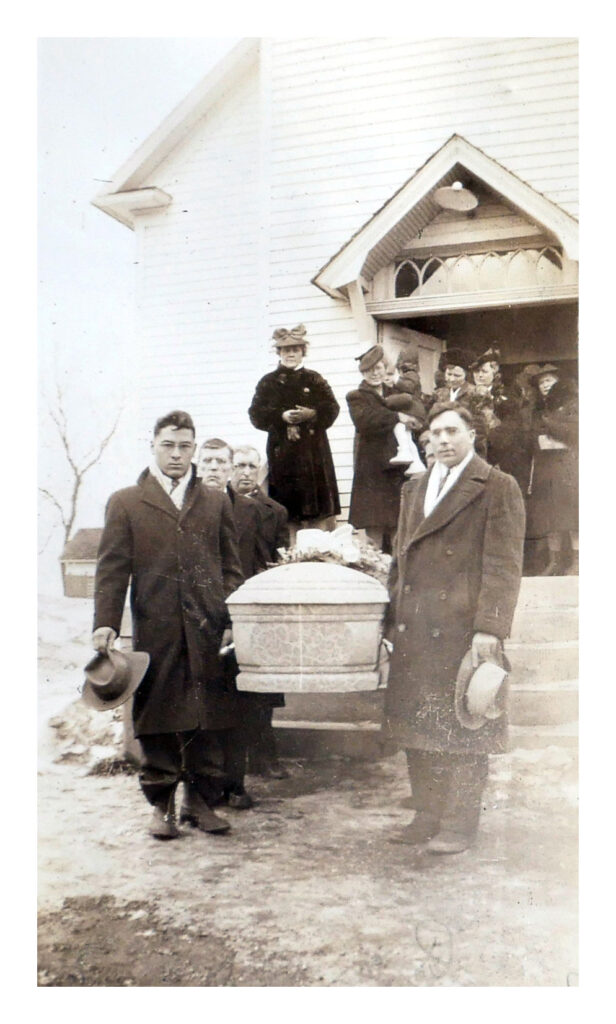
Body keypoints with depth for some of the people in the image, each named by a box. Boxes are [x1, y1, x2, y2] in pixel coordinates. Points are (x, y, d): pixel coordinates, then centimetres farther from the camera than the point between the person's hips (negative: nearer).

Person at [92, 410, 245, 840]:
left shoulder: (217, 503, 14)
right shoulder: (126, 503, 8)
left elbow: (231, 567, 12)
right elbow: (112, 568, 3)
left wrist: (232, 621, 1)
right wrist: (106, 622, -7)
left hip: (209, 630, 2)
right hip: (155, 631, -1)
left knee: (211, 721, 5)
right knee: (158, 722, 5)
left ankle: (203, 801, 18)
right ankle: (161, 805, 17)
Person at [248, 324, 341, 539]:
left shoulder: (315, 380, 11)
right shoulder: (268, 382, 8)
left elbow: (332, 409, 3)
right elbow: (256, 414, 0)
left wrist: (312, 414, -15)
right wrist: (281, 417, -15)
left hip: (313, 450, 1)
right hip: (282, 451, -1)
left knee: (319, 508, -2)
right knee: (288, 513, -1)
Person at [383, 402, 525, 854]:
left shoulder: (498, 487, -3)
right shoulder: (414, 489, 18)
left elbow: (504, 565, -9)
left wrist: (489, 628, -17)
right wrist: (394, 615, 12)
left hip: (464, 626, -6)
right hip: (415, 630, 6)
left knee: (464, 728, 1)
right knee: (418, 726, 11)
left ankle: (460, 825, 13)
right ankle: (428, 816, 24)